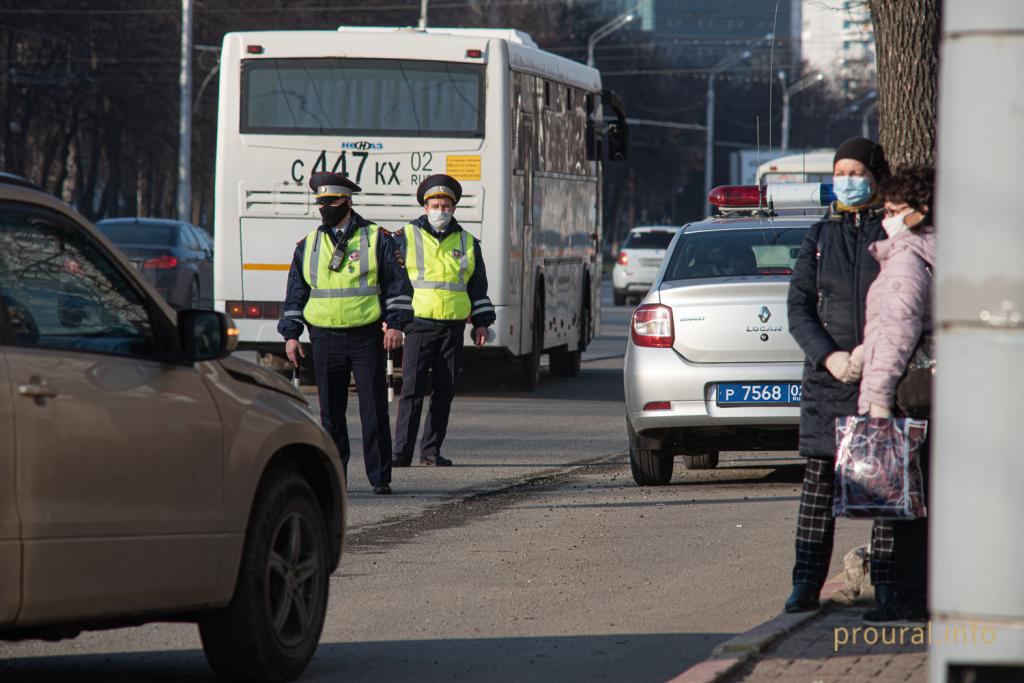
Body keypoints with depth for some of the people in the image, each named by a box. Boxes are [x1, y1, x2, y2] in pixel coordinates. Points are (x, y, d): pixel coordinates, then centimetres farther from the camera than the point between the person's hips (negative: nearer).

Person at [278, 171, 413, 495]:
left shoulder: (377, 240, 3)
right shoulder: (308, 246, 12)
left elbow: (398, 286, 3)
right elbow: (296, 294, 16)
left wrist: (395, 324, -8)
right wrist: (291, 334, 8)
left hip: (367, 338, -3)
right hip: (326, 340, 3)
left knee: (374, 411, -3)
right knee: (331, 413, 5)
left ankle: (380, 477, 2)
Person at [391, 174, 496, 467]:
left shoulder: (467, 243, 14)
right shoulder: (407, 237, 4)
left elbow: (478, 286, 19)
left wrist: (481, 322, 13)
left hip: (453, 327, 3)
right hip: (419, 323, -3)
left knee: (445, 391, 4)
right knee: (412, 389, -9)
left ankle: (431, 449, 12)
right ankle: (402, 451, -11)